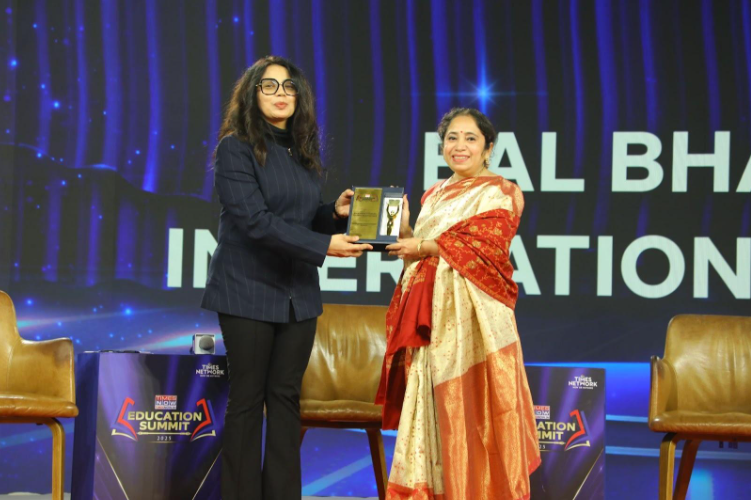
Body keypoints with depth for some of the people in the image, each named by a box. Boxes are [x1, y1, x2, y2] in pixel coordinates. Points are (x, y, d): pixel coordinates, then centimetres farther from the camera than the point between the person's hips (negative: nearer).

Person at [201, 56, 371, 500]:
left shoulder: (304, 151, 12)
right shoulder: (237, 148, -8)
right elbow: (255, 219, -19)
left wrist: (336, 213, -4)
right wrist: (323, 246, -23)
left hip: (299, 292, 6)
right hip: (249, 291, -6)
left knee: (286, 397, 7)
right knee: (248, 398, 1)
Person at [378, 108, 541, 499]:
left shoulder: (498, 192, 0)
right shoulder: (434, 195, 20)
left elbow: (486, 247, -14)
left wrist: (426, 247, -12)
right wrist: (403, 228, 2)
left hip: (471, 316, -6)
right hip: (431, 317, 6)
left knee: (469, 407, -7)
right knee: (431, 410, 5)